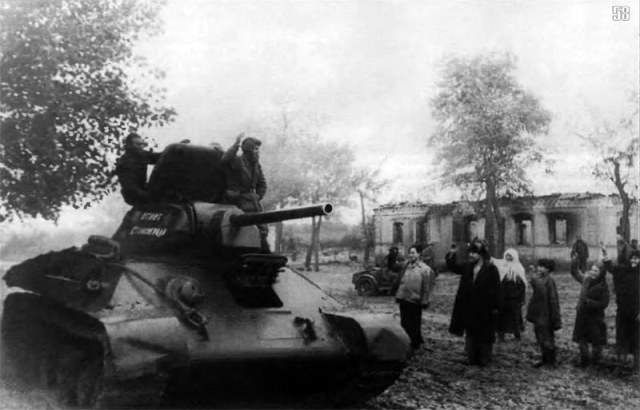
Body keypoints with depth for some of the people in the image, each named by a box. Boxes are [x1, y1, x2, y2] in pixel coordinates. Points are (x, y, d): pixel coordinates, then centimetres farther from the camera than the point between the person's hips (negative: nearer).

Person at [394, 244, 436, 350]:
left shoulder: (425, 269, -9)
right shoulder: (406, 267, 9)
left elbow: (427, 287, -11)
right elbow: (400, 281, 14)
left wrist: (424, 301, -13)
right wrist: (398, 295, 11)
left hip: (415, 301, -6)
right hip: (403, 300, 6)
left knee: (415, 325, 5)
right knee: (404, 323, 13)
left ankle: (415, 345, 22)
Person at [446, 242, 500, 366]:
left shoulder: (491, 269, -11)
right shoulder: (467, 267, 7)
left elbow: (495, 289, -12)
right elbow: (453, 267, 15)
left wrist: (494, 306, -15)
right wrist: (452, 255, -1)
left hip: (484, 309, -6)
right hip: (469, 308, 6)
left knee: (484, 334, 5)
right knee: (470, 334, 11)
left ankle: (484, 359, 16)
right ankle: (472, 358, 21)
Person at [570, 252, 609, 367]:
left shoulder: (603, 287, -16)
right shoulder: (586, 280, -1)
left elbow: (604, 304, -17)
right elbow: (575, 273, 15)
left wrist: (588, 302, -22)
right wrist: (575, 261, 3)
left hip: (595, 317, -6)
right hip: (582, 315, 6)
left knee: (596, 342, 8)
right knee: (581, 340, 14)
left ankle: (596, 361, 25)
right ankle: (584, 360, 29)